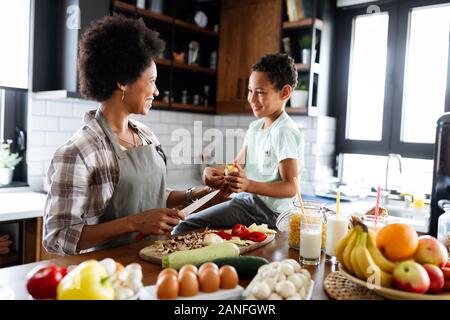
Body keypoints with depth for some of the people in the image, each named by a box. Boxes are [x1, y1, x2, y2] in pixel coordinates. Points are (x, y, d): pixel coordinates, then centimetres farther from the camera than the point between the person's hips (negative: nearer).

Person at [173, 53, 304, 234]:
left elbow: (290, 188, -19)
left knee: (185, 228, -17)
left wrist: (249, 185, -34)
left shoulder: (285, 132, -16)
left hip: (268, 210, -8)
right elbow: (238, 164, 13)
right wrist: (214, 171, -8)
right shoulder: (254, 127, 12)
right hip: (247, 199, 8)